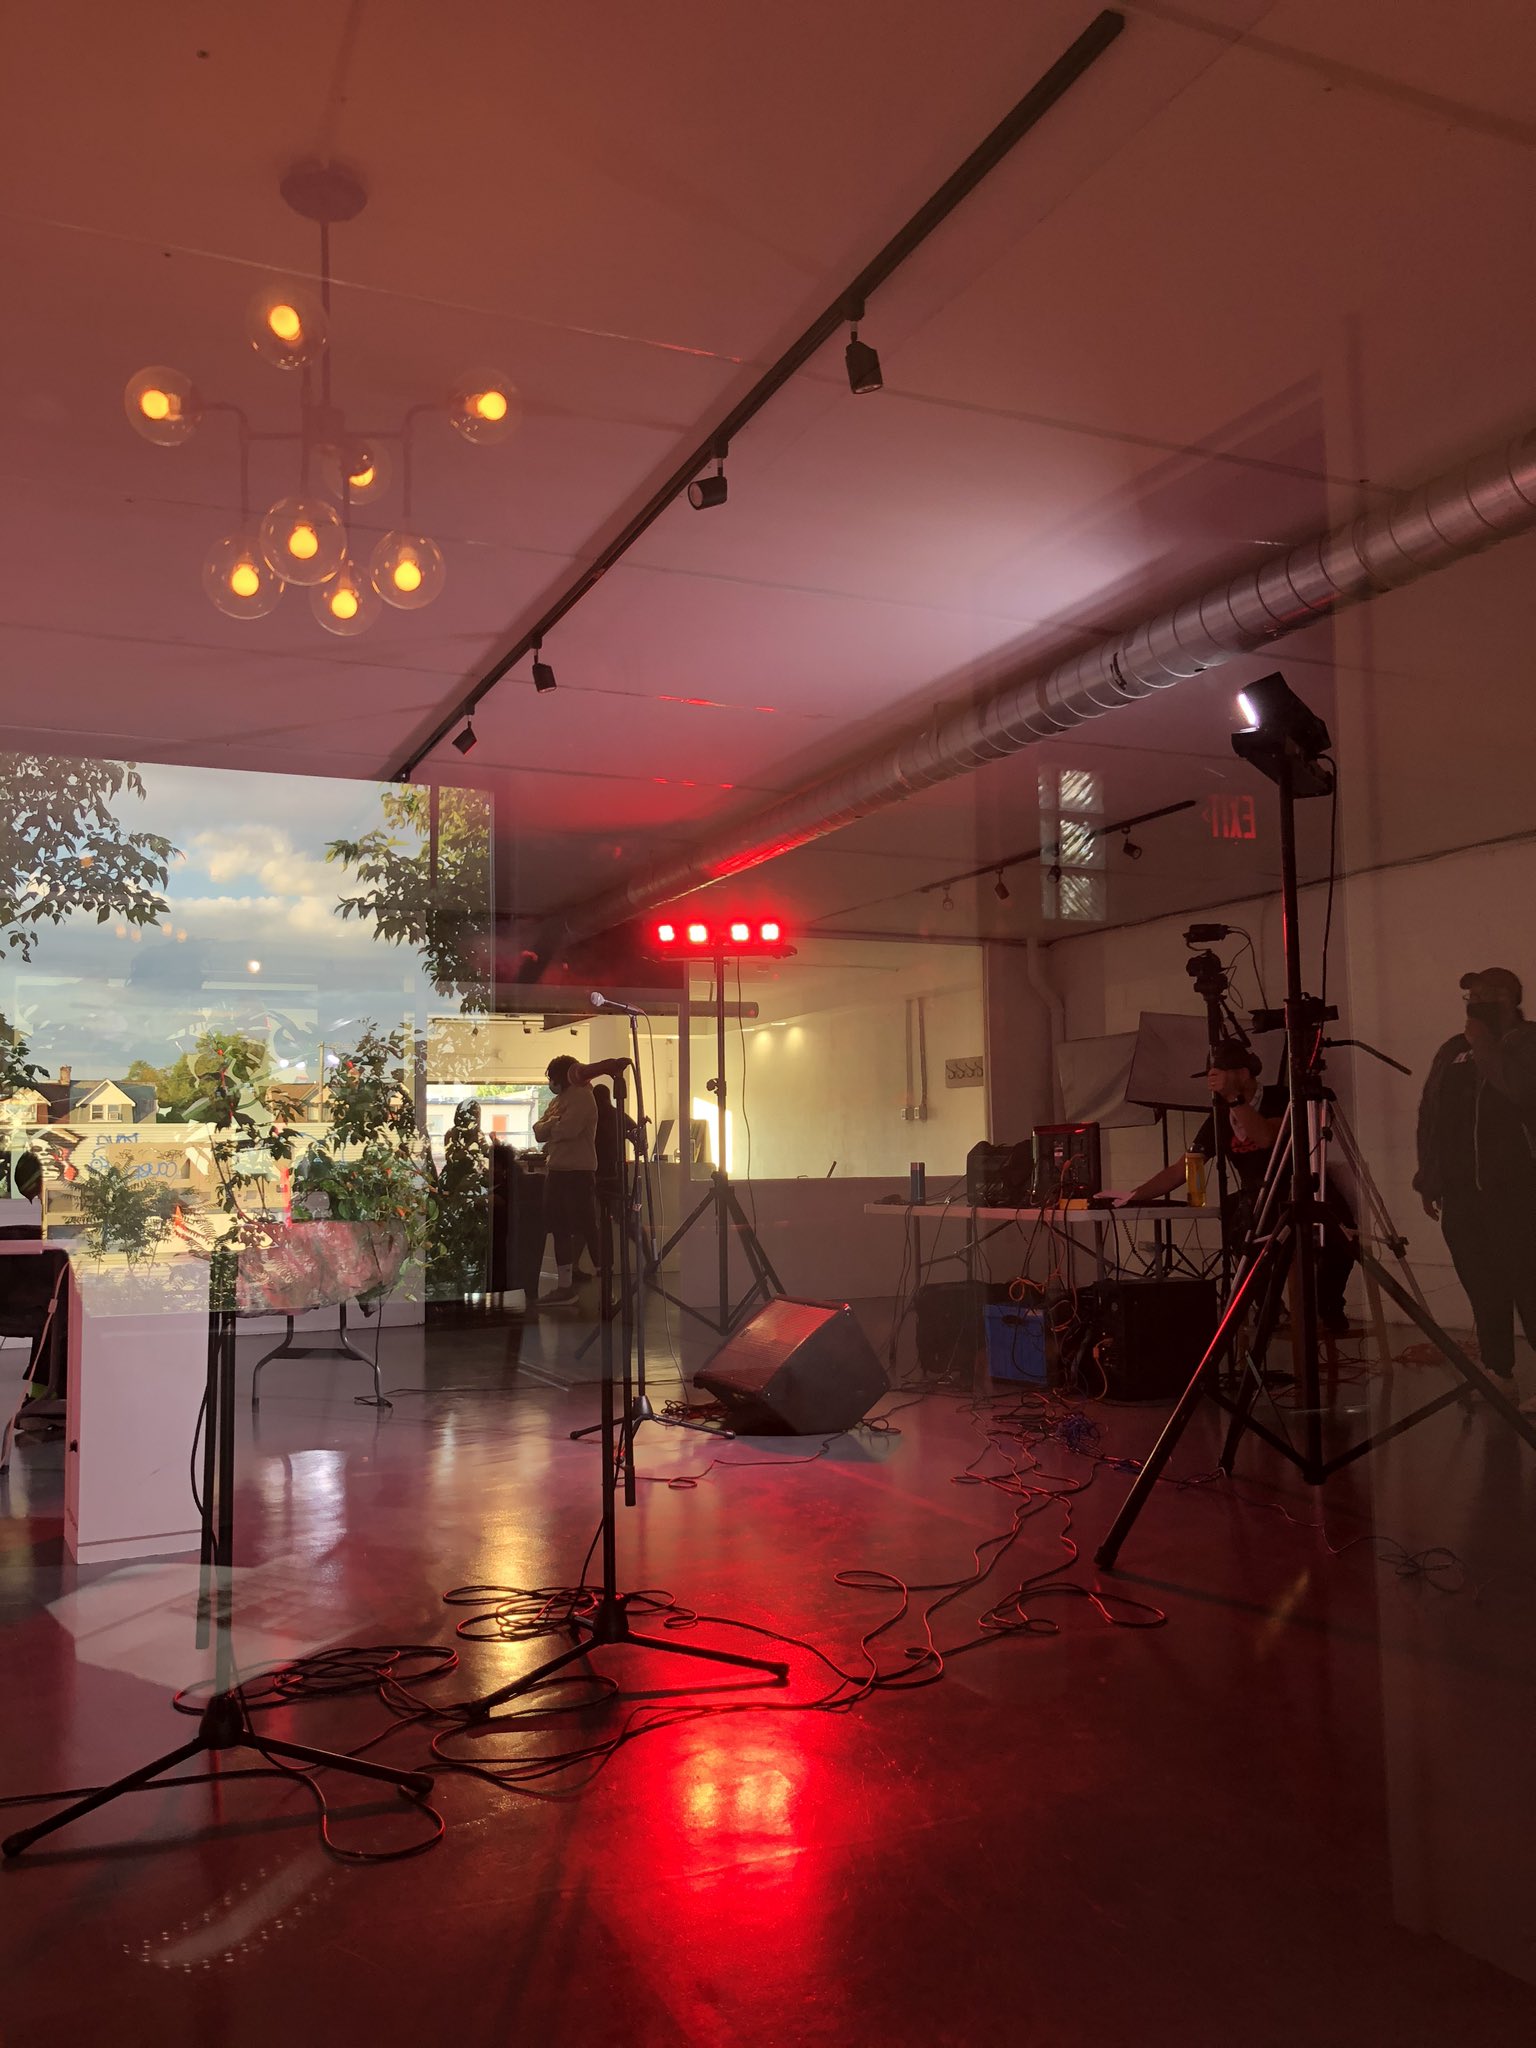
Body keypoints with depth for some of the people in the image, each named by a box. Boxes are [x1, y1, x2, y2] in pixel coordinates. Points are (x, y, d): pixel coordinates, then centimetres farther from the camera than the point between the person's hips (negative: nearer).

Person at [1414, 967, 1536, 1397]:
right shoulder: (1453, 1050, 17)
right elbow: (1428, 1114, 18)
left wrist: (1483, 1045, -10)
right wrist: (1428, 1179, 15)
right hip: (1460, 1192, 6)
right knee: (1483, 1291, 7)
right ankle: (1497, 1373, 14)